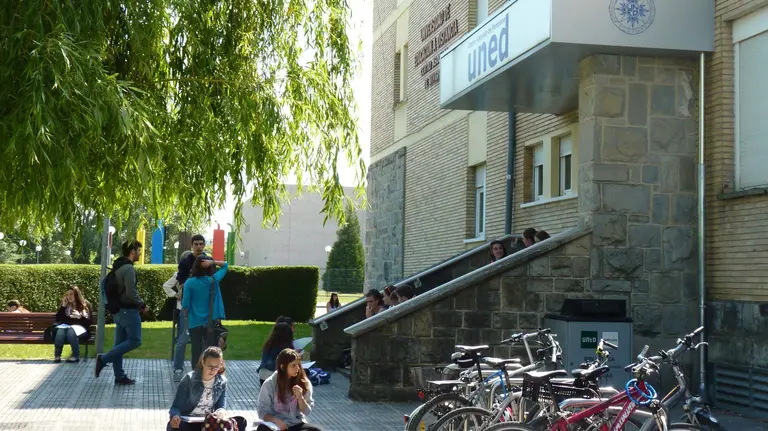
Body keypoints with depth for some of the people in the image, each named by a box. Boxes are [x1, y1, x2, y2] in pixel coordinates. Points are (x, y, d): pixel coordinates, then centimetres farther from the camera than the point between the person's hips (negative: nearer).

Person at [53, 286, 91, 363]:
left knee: (71, 330, -39)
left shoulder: (85, 305, 7)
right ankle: (57, 356, -34)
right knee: (60, 331, -34)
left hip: (80, 327, -3)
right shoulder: (66, 305, 16)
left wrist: (80, 316, -19)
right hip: (66, 326, 3)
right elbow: (58, 319, 6)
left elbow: (88, 322, 0)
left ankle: (76, 356, -36)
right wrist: (63, 306, -1)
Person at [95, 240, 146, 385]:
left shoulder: (117, 267, 13)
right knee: (135, 340, -3)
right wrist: (142, 305, -8)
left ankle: (119, 376, 12)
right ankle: (104, 358, -7)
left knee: (120, 343, 10)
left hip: (118, 310, 10)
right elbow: (131, 293, -23)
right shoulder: (128, 268, -17)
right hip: (128, 310, -10)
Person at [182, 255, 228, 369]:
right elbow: (225, 265, 10)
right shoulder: (213, 280, -5)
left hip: (195, 323, -1)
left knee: (196, 352, 8)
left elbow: (185, 304, -8)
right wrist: (212, 262, -6)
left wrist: (186, 317, 10)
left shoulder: (189, 283, -9)